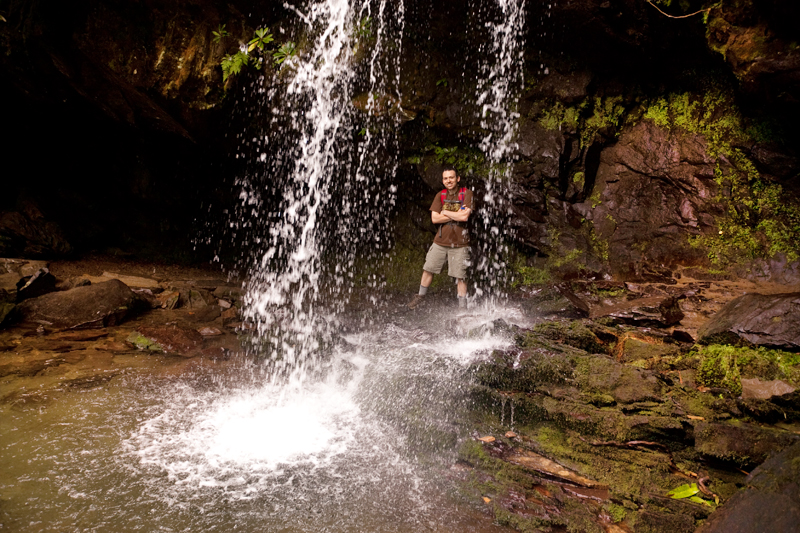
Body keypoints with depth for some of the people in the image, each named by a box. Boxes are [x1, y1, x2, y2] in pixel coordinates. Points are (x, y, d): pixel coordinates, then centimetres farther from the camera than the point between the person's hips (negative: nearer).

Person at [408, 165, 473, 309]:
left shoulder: (467, 193, -5)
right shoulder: (440, 196, 5)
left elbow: (465, 216, -18)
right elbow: (434, 218, -5)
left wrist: (445, 212, -7)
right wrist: (457, 215, -11)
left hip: (459, 243, -4)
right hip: (440, 241, 4)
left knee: (460, 276, -1)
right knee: (428, 269, 11)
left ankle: (462, 306, 10)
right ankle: (421, 296, 33)